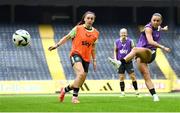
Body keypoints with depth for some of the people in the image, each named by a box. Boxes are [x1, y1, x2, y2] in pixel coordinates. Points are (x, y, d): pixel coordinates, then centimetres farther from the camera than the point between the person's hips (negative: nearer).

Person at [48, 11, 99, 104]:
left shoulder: (95, 33, 9)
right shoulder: (78, 28, -2)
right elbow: (67, 37, 5)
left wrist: (94, 60, 17)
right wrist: (57, 45, -5)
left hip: (86, 58, 5)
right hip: (76, 54, -5)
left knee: (80, 82, 5)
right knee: (81, 73, -30)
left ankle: (65, 90, 32)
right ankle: (75, 97, -22)